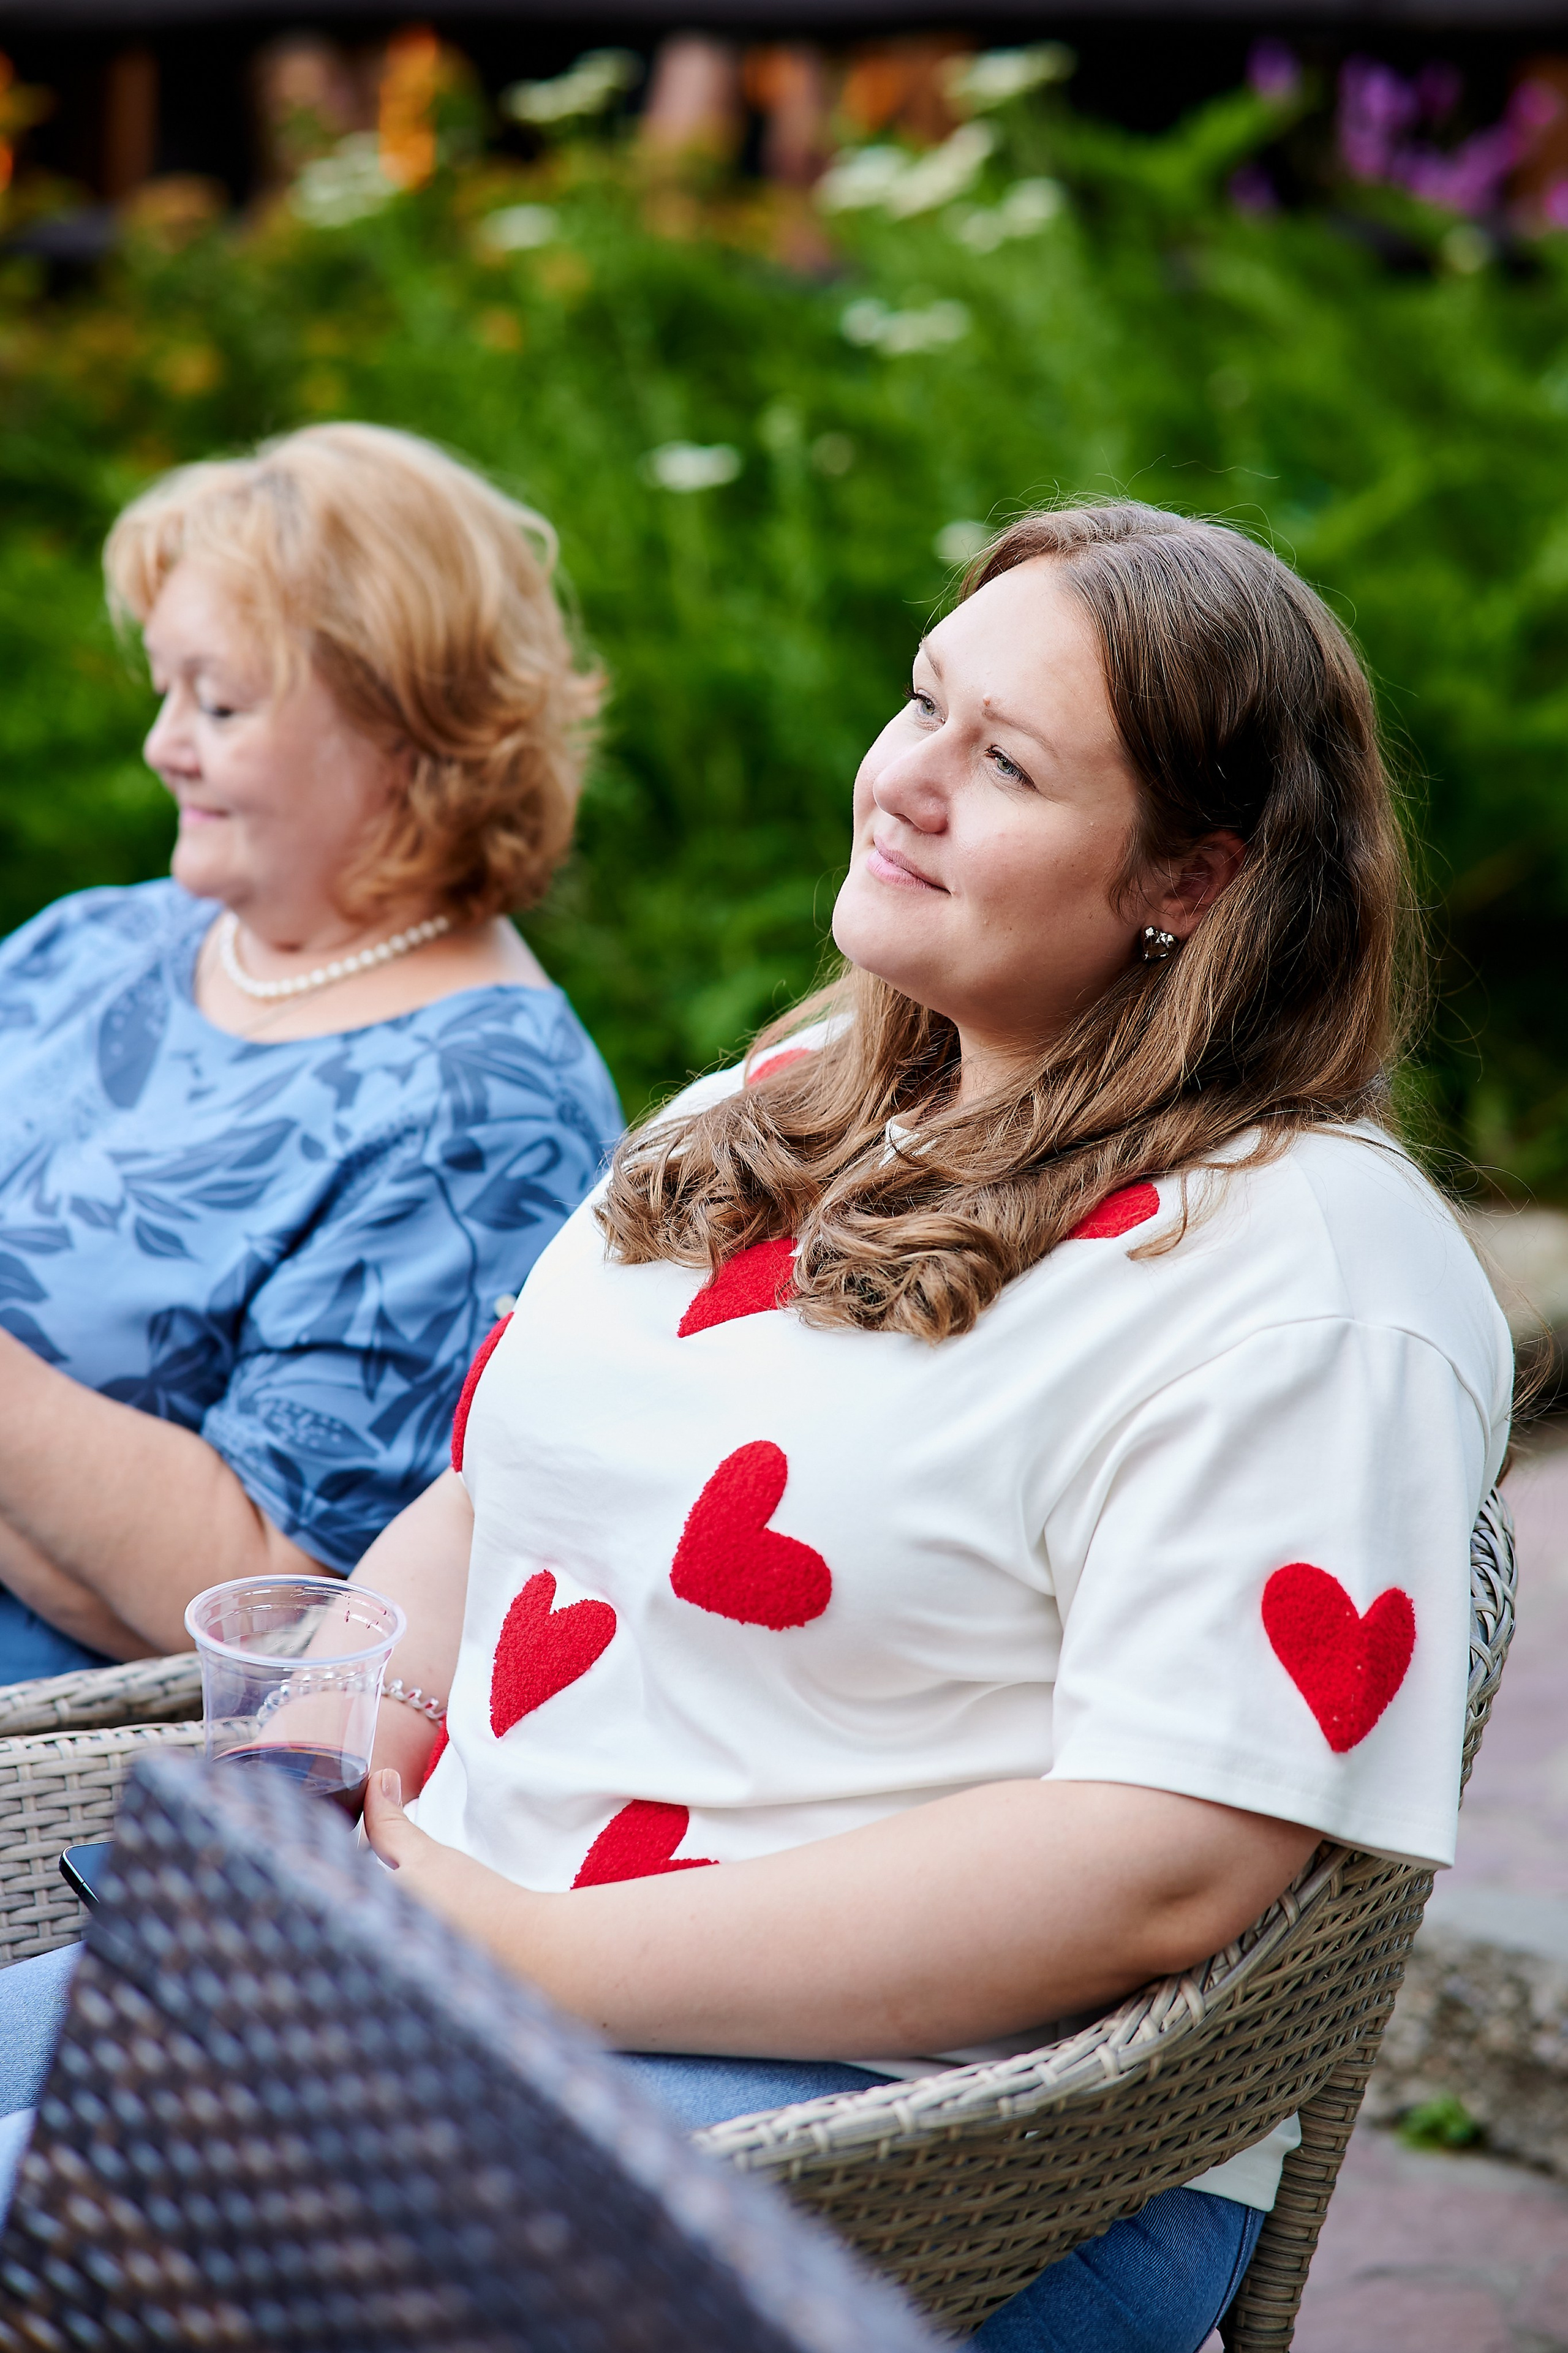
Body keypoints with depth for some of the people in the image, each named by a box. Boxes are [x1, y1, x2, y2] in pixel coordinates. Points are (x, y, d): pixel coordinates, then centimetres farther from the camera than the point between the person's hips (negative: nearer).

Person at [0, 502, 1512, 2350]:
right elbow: (483, 1506, 19)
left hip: (910, 2129, -7)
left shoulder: (1303, 1269, -12)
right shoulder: (778, 1108, 14)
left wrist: (539, 1957, -19)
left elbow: (1166, 1868, -20)